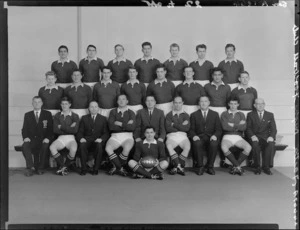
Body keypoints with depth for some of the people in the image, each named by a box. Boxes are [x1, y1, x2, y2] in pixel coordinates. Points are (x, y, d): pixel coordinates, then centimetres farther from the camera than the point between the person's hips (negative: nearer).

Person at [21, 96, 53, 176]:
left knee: (45, 146, -34)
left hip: (43, 140, -1)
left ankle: (40, 168, -20)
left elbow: (51, 128, 4)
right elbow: (24, 129, 10)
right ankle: (31, 167, -30)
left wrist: (48, 138, -14)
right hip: (31, 139, 1)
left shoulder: (47, 114, 12)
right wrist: (25, 137, -11)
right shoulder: (27, 115, 16)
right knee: (25, 146, -32)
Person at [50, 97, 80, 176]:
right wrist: (69, 129, -5)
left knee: (73, 149, -34)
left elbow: (75, 130, -6)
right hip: (60, 138, 2)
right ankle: (62, 166, -13)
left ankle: (66, 166, -7)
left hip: (71, 138, -2)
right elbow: (55, 130, 1)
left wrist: (62, 127, -3)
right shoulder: (57, 116, 14)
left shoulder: (75, 116, 8)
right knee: (52, 147, -30)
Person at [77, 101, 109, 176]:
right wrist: (81, 138, -14)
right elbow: (80, 132, 9)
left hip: (98, 141, -1)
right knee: (82, 145, -33)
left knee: (99, 146, -35)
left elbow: (106, 133, 7)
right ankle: (83, 169, -23)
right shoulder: (84, 118, 17)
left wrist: (101, 139, -15)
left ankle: (96, 169, -23)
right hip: (87, 140, 1)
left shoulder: (103, 119, 16)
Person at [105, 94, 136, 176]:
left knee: (127, 148, -34)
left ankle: (116, 167, -10)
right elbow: (111, 126, -1)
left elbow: (132, 127, -4)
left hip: (127, 136, -1)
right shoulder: (113, 112, 14)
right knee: (108, 148, -30)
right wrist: (126, 125, -2)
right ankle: (121, 168, -16)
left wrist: (120, 124, -5)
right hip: (115, 136, 1)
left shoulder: (131, 113, 13)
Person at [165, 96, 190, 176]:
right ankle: (179, 166, -28)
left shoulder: (186, 115, 18)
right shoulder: (169, 115, 16)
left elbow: (187, 128, 0)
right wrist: (181, 126, -1)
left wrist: (174, 124, -1)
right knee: (168, 145, -35)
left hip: (183, 136, 1)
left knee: (187, 147, -32)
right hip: (172, 136, -1)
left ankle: (176, 167, -22)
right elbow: (168, 128, 0)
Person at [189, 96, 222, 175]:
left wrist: (215, 135, -13)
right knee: (197, 143, -36)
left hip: (211, 138, 0)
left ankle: (210, 167, -19)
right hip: (199, 137, 0)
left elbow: (219, 129, 9)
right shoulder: (194, 115, 17)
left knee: (214, 144, -35)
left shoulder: (215, 114, 19)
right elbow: (191, 129, 8)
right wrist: (194, 136, -15)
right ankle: (200, 167, -20)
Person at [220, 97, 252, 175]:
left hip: (238, 137, 2)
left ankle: (235, 166, -15)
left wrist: (233, 125, -4)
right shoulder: (224, 114, 12)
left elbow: (244, 127, 1)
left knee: (248, 147, -28)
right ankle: (238, 166, -23)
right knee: (224, 147, -36)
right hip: (227, 137, -2)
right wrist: (238, 125, -1)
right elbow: (225, 127, -6)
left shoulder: (241, 114, 18)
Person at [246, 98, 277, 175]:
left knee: (271, 145, -33)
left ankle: (266, 167, -19)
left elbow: (273, 129, 6)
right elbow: (248, 128, 3)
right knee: (255, 145, -35)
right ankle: (257, 167, -19)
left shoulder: (270, 115, 15)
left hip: (266, 137, 1)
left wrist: (271, 137, -16)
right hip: (255, 137, -1)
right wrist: (252, 136, -18)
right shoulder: (250, 115, 11)